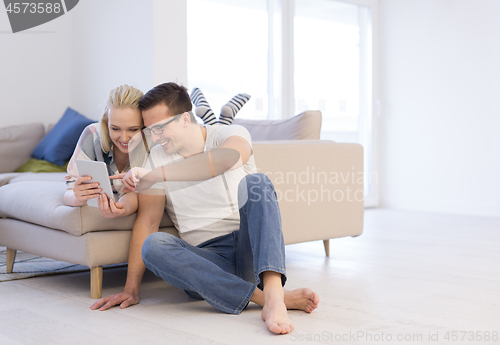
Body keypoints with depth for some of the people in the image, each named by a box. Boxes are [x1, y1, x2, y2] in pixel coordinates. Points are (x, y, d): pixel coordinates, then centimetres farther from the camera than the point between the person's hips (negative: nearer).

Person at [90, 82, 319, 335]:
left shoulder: (231, 134, -4)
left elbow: (228, 157, -31)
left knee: (255, 182, -27)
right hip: (210, 260, 3)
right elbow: (147, 221, 2)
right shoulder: (157, 158, 7)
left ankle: (273, 293, -45)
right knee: (153, 245, -28)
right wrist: (131, 290, -5)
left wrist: (154, 175, -33)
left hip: (252, 251, -2)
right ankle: (269, 297, -36)